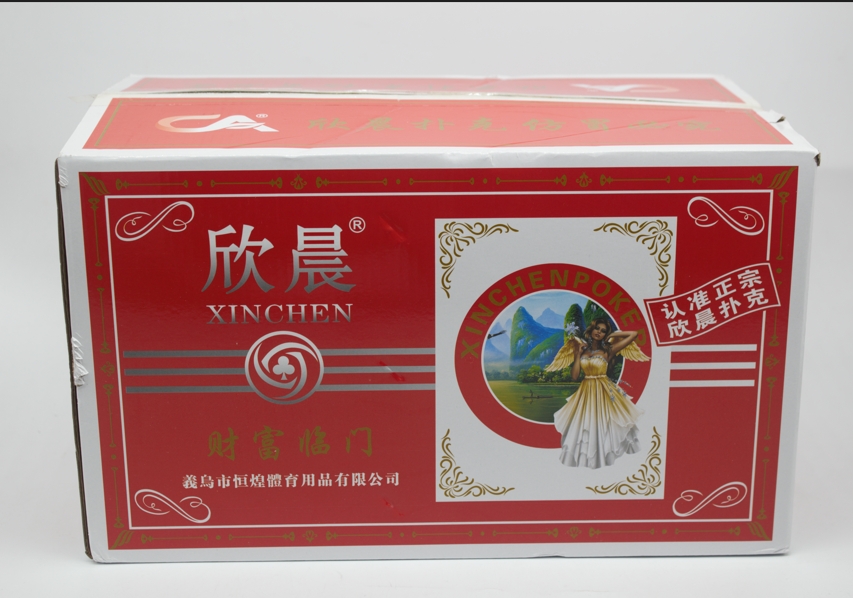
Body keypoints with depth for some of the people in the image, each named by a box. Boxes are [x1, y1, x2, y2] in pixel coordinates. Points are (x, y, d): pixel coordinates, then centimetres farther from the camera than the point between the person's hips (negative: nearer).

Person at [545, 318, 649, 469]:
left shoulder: (608, 351, -6)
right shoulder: (583, 350, 4)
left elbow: (633, 335, -11)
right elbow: (574, 376, -4)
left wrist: (613, 335, -2)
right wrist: (578, 353, -5)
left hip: (604, 392, -3)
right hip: (585, 392, 3)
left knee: (603, 425, 2)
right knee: (584, 426, 6)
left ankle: (603, 455, 17)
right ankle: (585, 456, 19)